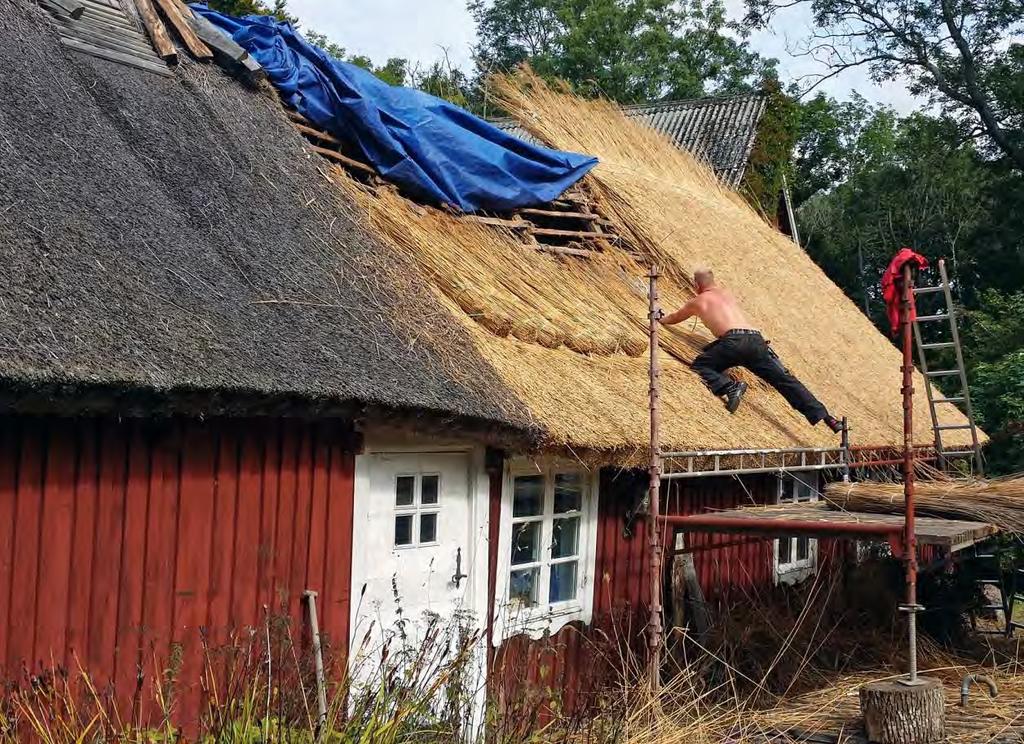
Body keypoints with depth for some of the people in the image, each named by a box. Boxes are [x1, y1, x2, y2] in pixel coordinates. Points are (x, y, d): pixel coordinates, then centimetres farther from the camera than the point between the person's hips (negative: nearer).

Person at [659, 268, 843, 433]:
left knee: (699, 365, 5)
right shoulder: (726, 293, 32)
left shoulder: (697, 302, 20)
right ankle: (824, 417, -9)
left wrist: (662, 319, 61)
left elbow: (674, 318, 39)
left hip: (734, 340, -5)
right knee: (784, 379, 1)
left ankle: (730, 387, -21)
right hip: (756, 340, 5)